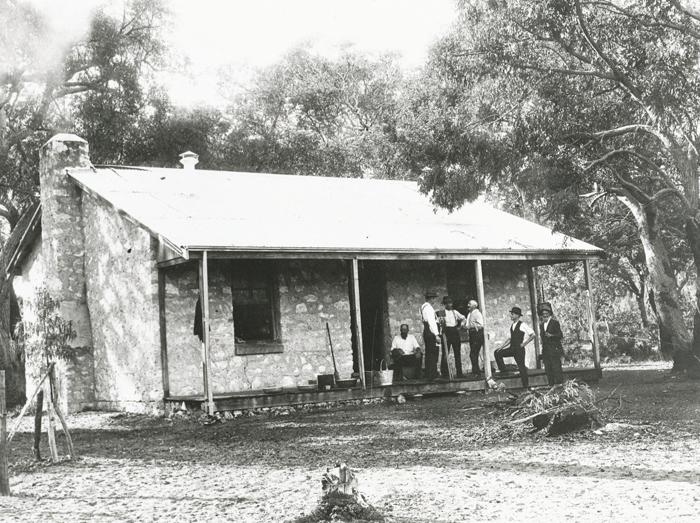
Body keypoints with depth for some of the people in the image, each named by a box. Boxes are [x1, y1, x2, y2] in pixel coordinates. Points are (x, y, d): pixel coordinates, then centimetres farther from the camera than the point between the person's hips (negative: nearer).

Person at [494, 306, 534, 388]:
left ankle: (526, 386, 6)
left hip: (519, 349, -8)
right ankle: (502, 370, 10)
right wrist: (501, 347, 12)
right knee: (497, 353, 1)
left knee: (521, 366, -3)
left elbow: (533, 334, -14)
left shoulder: (523, 325, -11)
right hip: (512, 348, 8)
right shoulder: (512, 326, 12)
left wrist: (524, 344, -12)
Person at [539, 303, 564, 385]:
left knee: (556, 369, -9)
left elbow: (560, 335, -5)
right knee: (548, 371, 1)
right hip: (546, 352, 6)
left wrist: (551, 335, -22)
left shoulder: (555, 323, 1)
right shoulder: (541, 325, 18)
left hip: (554, 350, -6)